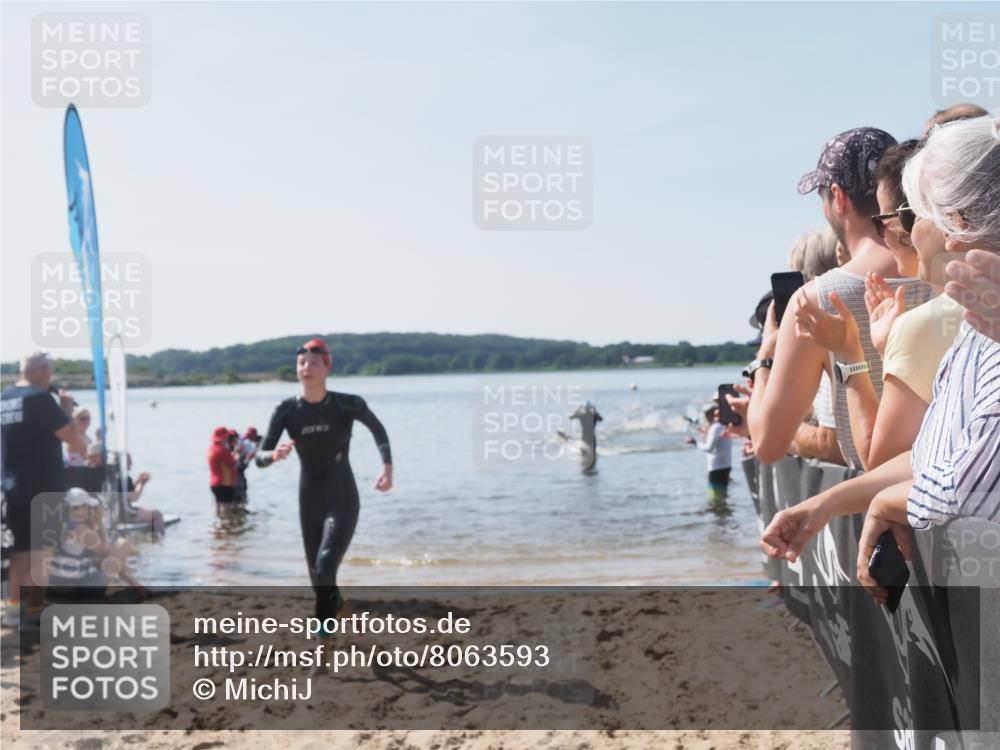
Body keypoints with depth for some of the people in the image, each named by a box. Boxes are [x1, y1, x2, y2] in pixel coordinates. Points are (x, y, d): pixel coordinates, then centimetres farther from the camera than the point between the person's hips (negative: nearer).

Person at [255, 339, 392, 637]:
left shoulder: (348, 405, -12)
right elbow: (260, 459, -10)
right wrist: (274, 455, -33)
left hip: (343, 500, -3)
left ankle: (323, 633, -7)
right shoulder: (286, 410, -8)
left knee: (325, 569, -21)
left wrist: (387, 467, -5)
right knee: (318, 577, 15)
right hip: (309, 503, 3)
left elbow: (378, 430, 7)